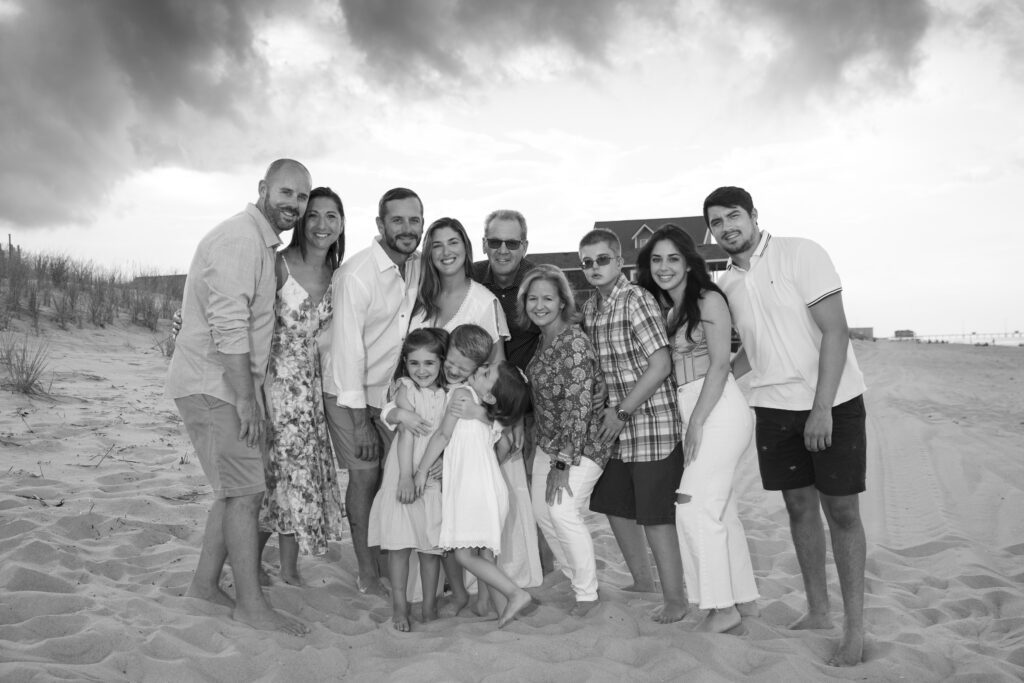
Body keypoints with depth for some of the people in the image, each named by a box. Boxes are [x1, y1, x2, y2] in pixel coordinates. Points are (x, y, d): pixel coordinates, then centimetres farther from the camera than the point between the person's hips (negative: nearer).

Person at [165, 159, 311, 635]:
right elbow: (228, 325, -24)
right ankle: (251, 604, 2)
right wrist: (246, 397, -22)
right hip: (213, 385, -10)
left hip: (232, 385, 10)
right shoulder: (240, 238, -16)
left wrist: (250, 392, 17)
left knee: (238, 489, 15)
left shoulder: (263, 243, 16)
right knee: (246, 490, -7)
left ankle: (205, 583, 26)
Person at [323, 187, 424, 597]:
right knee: (366, 476, -2)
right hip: (350, 393, -5)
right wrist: (359, 422, -20)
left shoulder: (417, 267, -2)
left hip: (392, 390, 5)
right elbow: (348, 348, -21)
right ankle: (368, 575, 13)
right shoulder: (356, 274, -21)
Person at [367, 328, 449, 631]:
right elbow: (406, 435, -14)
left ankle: (430, 601, 23)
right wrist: (406, 477, -20)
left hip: (436, 478, 3)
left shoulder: (448, 394, 4)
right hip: (405, 475, -3)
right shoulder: (406, 391, -7)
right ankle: (399, 604, 15)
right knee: (400, 541, 2)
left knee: (432, 542, 9)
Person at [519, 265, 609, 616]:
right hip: (548, 442, 9)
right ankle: (577, 573, 31)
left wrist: (563, 463, -23)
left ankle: (587, 593, 2)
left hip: (583, 443, -9)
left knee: (563, 509, -17)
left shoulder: (575, 343, -20)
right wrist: (550, 453, 14)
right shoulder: (542, 340, 7)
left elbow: (579, 406, -23)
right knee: (542, 510, 10)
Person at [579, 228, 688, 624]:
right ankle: (642, 581, 35)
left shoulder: (636, 300, -14)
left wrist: (622, 411, -15)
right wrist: (607, 414, 8)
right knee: (614, 506, 16)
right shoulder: (589, 308, 8)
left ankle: (675, 598, 14)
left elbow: (660, 364, -18)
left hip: (650, 423, -8)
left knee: (654, 515, -1)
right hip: (613, 426, 8)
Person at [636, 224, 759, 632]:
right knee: (719, 508, 12)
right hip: (693, 413, 8)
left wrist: (696, 422, -16)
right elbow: (665, 366, 13)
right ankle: (744, 597, 23)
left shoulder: (708, 300, -6)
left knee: (695, 506, -9)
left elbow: (720, 363, -13)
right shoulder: (669, 311, 17)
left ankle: (722, 607, 1)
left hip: (719, 410, -8)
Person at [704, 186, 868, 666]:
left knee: (841, 510, 0)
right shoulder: (727, 284, 6)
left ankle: (855, 627, 12)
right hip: (774, 408, 5)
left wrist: (822, 408, -21)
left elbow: (835, 330, -16)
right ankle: (817, 613, 25)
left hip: (832, 402, -5)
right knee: (799, 506, 11)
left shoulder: (800, 253, -11)